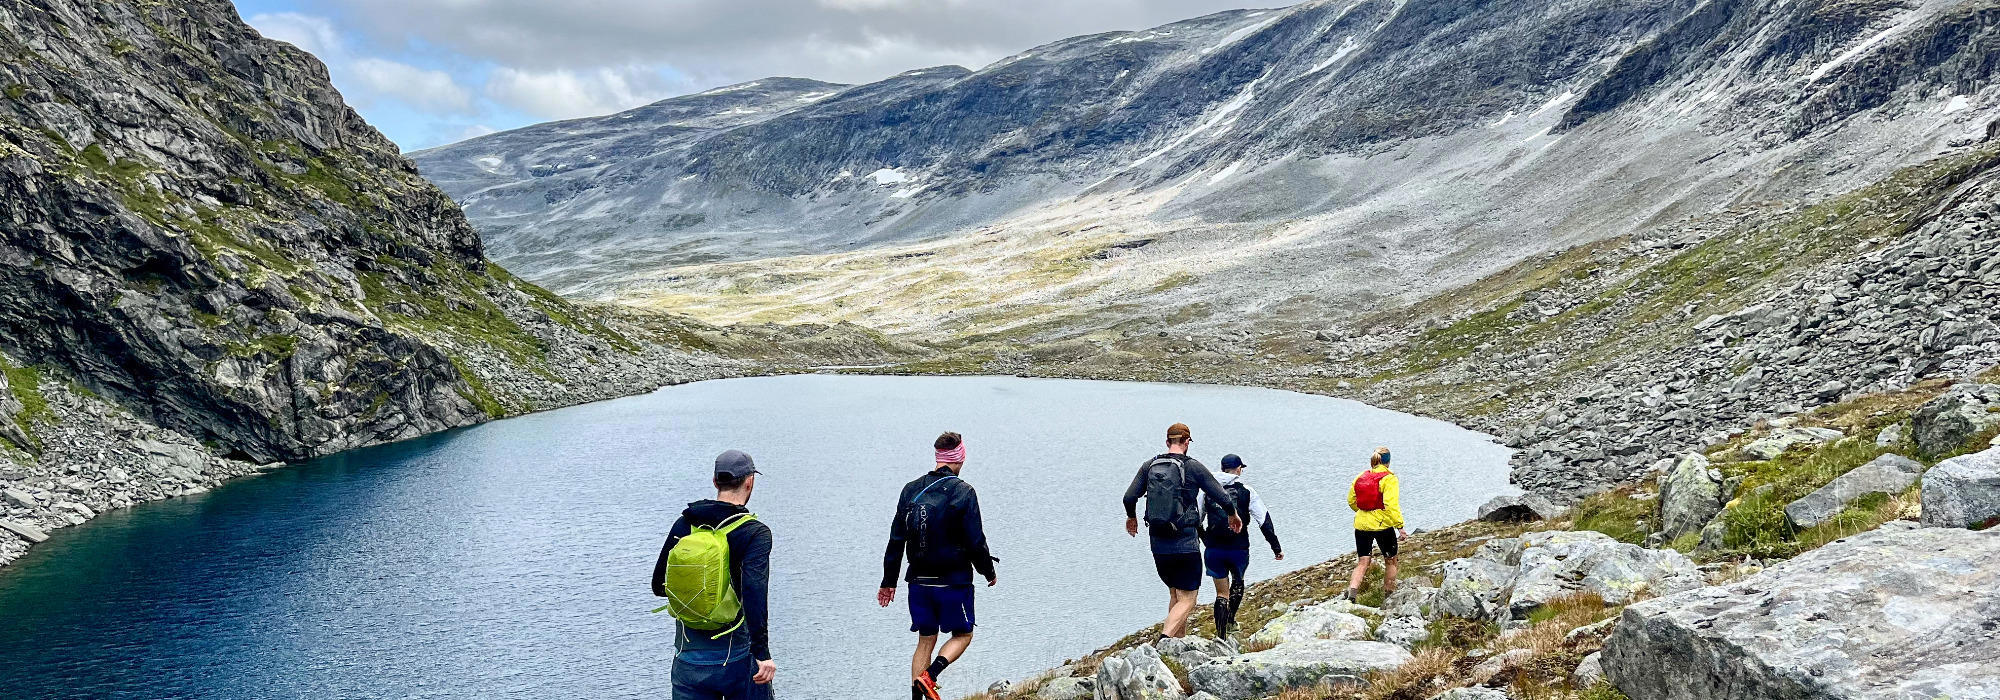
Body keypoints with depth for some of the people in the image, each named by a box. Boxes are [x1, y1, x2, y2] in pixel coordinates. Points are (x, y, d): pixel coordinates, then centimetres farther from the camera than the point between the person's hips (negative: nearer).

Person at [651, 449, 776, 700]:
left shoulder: (684, 525, 3)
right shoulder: (755, 533, -11)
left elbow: (658, 586, 10)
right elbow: (754, 592, -24)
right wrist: (762, 653, -26)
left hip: (689, 658, 4)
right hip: (738, 658, -3)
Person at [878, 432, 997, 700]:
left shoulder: (911, 489, 4)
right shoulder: (963, 492, -12)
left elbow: (896, 540, 7)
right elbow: (976, 542, -10)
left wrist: (889, 581, 13)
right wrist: (989, 572, 7)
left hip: (919, 582, 5)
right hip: (953, 582, -5)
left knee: (926, 641, 15)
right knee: (962, 635, 11)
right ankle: (929, 676, -11)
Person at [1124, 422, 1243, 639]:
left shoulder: (1149, 466, 4)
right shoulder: (1193, 467, -6)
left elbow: (1129, 497, 1)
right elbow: (1222, 497, -3)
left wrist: (1131, 517, 22)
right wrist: (1234, 514, 18)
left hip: (1158, 544, 5)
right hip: (1186, 544, -5)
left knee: (1175, 595, 22)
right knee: (1187, 600, 0)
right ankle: (1165, 639, -21)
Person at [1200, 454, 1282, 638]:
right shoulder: (1247, 492, -3)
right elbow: (1264, 521, -5)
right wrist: (1276, 547, 1)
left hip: (1213, 550, 1)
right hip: (1239, 549, -1)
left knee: (1222, 592, 10)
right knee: (1238, 582, 29)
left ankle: (1221, 635, 2)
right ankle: (1230, 620, 32)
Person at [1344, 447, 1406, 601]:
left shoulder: (1361, 477, 7)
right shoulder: (1389, 479, -10)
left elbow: (1351, 501, 15)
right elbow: (1391, 505, -19)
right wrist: (1400, 526, -17)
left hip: (1361, 524, 4)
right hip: (1383, 525, -4)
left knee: (1363, 562, 6)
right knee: (1390, 560, 17)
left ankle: (1352, 590, -16)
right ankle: (1389, 593, 25)